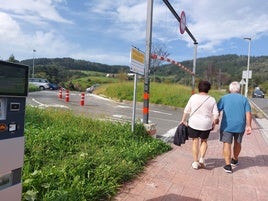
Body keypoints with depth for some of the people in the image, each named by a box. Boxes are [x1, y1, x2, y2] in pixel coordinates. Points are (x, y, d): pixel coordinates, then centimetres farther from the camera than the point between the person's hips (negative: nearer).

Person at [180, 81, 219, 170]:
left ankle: (195, 162, 14)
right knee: (204, 141, 21)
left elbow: (186, 110, -1)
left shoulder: (193, 97, -3)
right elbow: (216, 114, -4)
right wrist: (213, 123, 11)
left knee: (195, 141, 10)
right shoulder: (212, 100, -1)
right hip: (206, 124, 1)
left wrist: (183, 120, 10)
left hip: (193, 123, 0)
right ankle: (202, 158, 7)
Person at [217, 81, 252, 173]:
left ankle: (228, 165, -4)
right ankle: (235, 160, 39)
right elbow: (248, 113, -3)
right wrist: (248, 126, -2)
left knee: (227, 144, 0)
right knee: (237, 143, 20)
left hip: (227, 126, -3)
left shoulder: (224, 98, 1)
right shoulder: (244, 99, 5)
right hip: (240, 126, 3)